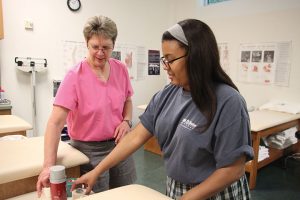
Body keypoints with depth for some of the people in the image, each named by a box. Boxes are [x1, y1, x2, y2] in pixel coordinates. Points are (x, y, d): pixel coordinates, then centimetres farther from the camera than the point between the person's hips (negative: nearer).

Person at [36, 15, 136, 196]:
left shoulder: (121, 70, -3)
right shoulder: (75, 77, -18)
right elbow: (56, 122, -22)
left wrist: (126, 121, -8)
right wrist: (49, 165, -31)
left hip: (119, 144, 5)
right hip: (90, 149, -4)